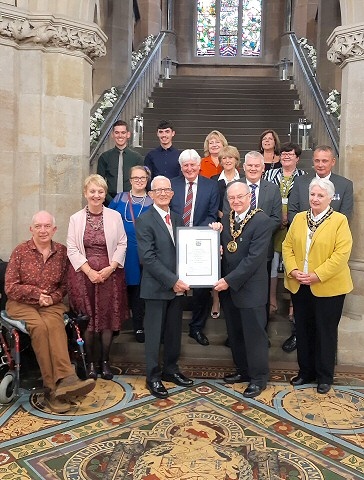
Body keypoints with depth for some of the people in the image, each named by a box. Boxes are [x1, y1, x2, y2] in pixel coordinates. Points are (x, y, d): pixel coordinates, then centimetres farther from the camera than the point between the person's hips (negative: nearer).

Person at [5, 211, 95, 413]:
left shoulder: (62, 252, 3)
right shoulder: (20, 251, -2)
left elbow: (65, 284, 8)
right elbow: (10, 287, -2)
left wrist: (53, 297, -11)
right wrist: (36, 293, -11)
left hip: (51, 303, 1)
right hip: (22, 304, -1)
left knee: (54, 323, -33)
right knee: (39, 326, -32)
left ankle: (64, 381, -43)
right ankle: (53, 387, -32)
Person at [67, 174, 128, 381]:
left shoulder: (115, 216, 1)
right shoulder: (76, 218, 2)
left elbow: (122, 244, 2)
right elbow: (72, 249, 0)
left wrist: (111, 267, -10)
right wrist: (89, 271, -10)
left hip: (110, 274, 0)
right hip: (83, 274, 0)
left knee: (108, 317, 4)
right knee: (87, 319, 4)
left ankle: (105, 362, 17)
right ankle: (90, 362, 17)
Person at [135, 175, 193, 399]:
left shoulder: (178, 219, 10)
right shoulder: (145, 221, -9)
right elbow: (148, 257, -16)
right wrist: (172, 281, -18)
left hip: (178, 285, 6)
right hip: (157, 287, -6)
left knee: (174, 331, 14)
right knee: (154, 333, 5)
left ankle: (171, 369, 31)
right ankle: (153, 376, 19)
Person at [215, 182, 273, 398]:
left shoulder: (262, 221, -14)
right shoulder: (225, 219, 8)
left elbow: (254, 257, -19)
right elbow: (222, 250, 11)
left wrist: (229, 280, -19)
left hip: (250, 288, -6)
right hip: (228, 286, 7)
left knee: (254, 334, 5)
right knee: (235, 333, 17)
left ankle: (259, 377, 20)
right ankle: (243, 370, 34)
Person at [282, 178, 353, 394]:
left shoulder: (339, 221, -7)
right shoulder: (299, 218, 9)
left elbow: (342, 253, -14)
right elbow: (288, 246, 6)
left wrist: (317, 275, -20)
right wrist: (293, 270, -10)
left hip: (328, 287, -4)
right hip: (299, 286, 5)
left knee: (326, 332, 7)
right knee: (303, 330, 13)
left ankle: (325, 376, 23)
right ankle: (306, 371, 29)